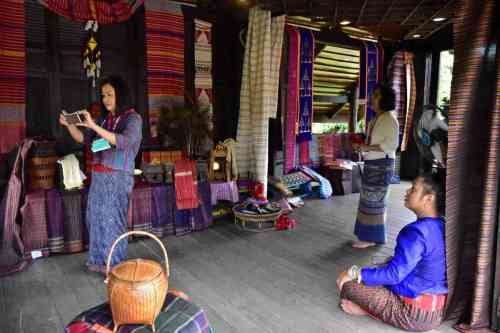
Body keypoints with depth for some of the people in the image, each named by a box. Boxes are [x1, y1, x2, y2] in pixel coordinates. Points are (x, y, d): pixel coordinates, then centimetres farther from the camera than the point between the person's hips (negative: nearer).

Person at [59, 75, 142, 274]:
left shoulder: (133, 118, -8)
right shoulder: (104, 119, 12)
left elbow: (123, 142, -24)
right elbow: (82, 138, 12)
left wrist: (93, 126, -27)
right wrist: (69, 124, -7)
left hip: (118, 177, -7)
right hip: (98, 176, 7)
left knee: (112, 219, -1)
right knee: (95, 217, 12)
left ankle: (115, 265, 14)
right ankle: (99, 260, 28)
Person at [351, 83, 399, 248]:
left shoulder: (389, 118, -13)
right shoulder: (376, 118, 14)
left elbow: (392, 144, -21)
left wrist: (367, 148, -20)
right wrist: (361, 145, 6)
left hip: (381, 165, -9)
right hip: (372, 164, 9)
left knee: (373, 201, -3)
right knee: (369, 200, 13)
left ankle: (371, 237, 7)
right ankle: (369, 234, 23)